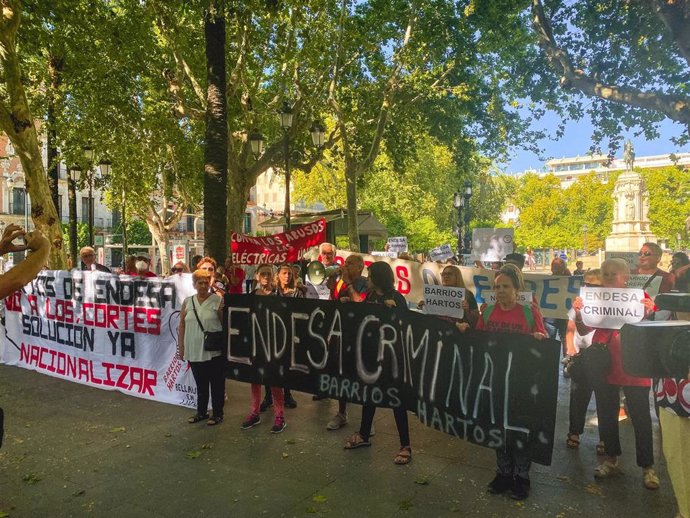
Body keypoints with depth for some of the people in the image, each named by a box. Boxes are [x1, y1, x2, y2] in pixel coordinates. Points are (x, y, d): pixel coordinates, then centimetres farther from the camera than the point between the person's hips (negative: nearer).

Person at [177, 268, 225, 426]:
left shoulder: (218, 301, -5)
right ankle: (201, 412, 31)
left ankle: (217, 413, 19)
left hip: (214, 351, -4)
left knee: (217, 383, 6)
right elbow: (182, 325, 10)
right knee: (200, 383, 17)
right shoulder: (187, 302, 7)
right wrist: (181, 346, 7)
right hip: (194, 351, 4)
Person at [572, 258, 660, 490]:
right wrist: (578, 313, -16)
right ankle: (611, 460, 29)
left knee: (640, 417, 4)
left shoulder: (640, 297, -5)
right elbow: (584, 330, 3)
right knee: (606, 414, 14)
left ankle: (647, 467, 19)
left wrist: (647, 313, -26)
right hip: (604, 364, 4)